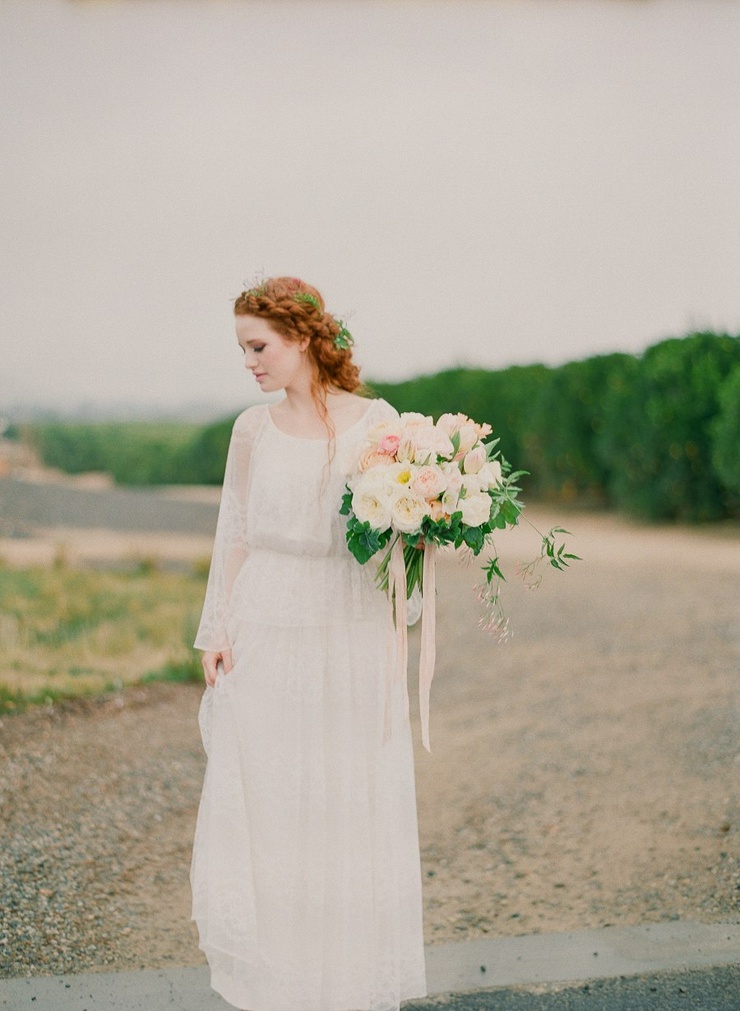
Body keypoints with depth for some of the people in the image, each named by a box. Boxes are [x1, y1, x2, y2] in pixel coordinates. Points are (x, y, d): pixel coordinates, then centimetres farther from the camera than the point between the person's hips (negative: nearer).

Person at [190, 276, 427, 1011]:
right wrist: (215, 633, 0)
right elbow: (234, 537, 8)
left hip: (350, 643, -1)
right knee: (263, 810, 4)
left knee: (353, 810, 5)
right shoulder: (252, 430, 5)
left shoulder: (375, 422, 0)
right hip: (265, 643, 1)